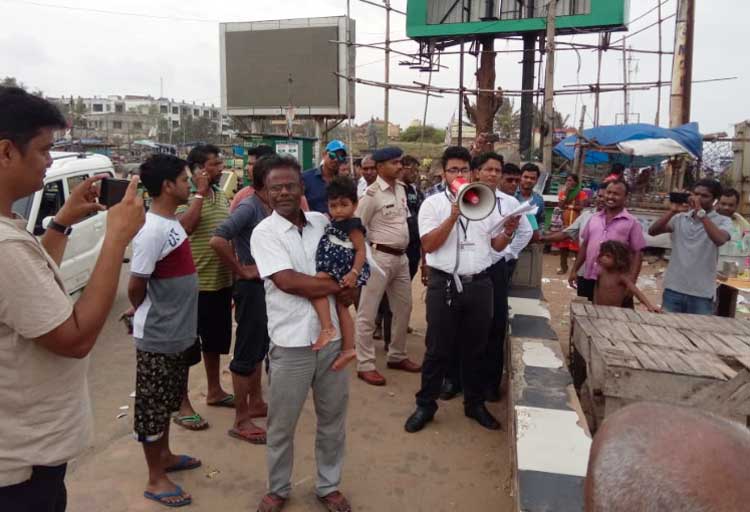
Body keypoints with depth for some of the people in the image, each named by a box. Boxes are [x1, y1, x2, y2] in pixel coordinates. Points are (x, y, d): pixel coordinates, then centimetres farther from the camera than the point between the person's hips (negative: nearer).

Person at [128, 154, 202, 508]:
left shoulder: (171, 222, 4)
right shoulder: (152, 232, -25)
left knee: (167, 401, 24)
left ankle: (164, 456, 42)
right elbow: (136, 288, -17)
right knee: (152, 407, 7)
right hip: (157, 336, -9)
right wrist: (150, 317, -2)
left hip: (177, 332, 9)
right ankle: (156, 478, 22)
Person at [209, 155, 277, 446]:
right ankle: (241, 420, 12)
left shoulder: (268, 208, 6)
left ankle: (256, 403, 36)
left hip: (266, 285, 9)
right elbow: (217, 240, -30)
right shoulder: (249, 207, -19)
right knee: (247, 352, 0)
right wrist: (242, 270, -20)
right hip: (251, 287, -9)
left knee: (259, 348, 20)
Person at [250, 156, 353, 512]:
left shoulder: (323, 222, 7)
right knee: (282, 424, 12)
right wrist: (338, 287, -11)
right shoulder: (264, 232, -7)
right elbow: (287, 281, -18)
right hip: (291, 342, -4)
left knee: (333, 419, 16)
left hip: (332, 336, 4)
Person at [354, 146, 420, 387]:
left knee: (404, 308, 17)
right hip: (380, 257, -8)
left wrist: (402, 250, 14)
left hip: (401, 257, 8)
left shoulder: (401, 188, 8)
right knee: (368, 313, 1)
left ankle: (397, 356, 32)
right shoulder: (372, 193, -14)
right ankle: (365, 365, 10)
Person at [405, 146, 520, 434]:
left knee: (476, 348, 14)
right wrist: (453, 216, -18)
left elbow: (496, 246, 12)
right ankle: (425, 405, 19)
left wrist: (508, 233, -9)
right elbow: (428, 245, -11)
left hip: (479, 284, 3)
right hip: (444, 284, -3)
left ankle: (475, 403, 30)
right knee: (438, 349, 5)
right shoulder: (433, 203, -1)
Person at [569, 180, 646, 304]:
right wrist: (574, 270, 12)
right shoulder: (594, 218, 10)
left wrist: (631, 282, -12)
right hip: (589, 280, 4)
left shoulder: (632, 223, -3)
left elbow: (637, 254, -5)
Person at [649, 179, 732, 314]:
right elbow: (652, 232, -5)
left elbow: (720, 240, -23)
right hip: (673, 289, 2)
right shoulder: (680, 218, 6)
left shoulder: (723, 221, -2)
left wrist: (700, 213, -23)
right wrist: (673, 211, -16)